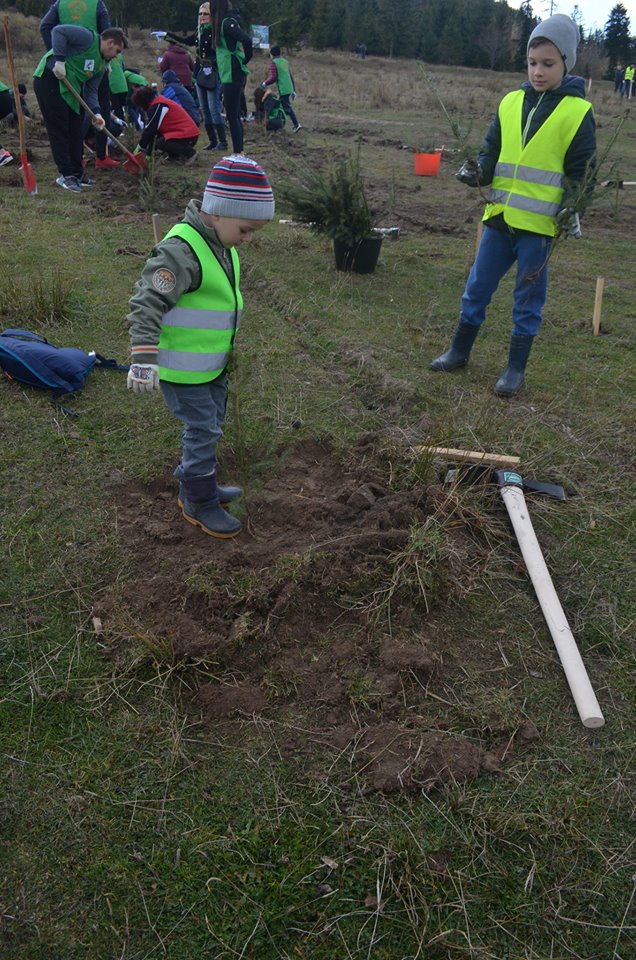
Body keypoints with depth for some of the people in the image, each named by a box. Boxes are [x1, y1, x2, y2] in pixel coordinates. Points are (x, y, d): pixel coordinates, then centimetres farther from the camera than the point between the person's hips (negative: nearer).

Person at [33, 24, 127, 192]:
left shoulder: (101, 65, 13)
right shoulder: (88, 38, -11)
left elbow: (90, 90, 10)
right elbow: (58, 31, -20)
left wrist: (96, 112, -6)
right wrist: (59, 59, -23)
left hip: (69, 89, 9)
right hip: (49, 79, -9)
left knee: (75, 131, 9)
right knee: (59, 129, -7)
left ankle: (77, 173, 17)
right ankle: (66, 174, -5)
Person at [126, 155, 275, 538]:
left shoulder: (221, 244, 5)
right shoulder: (181, 251, -25)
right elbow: (146, 304, -28)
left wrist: (230, 341, 30)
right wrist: (144, 358, -34)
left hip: (213, 363, 9)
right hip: (183, 369, -9)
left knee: (211, 426, 20)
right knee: (202, 431, 0)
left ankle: (195, 485, 39)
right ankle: (200, 505, 19)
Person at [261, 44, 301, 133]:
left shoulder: (274, 63, -7)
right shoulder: (285, 61, 17)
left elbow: (273, 78, -15)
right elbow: (291, 77, 18)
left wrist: (265, 83, 2)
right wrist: (293, 90, 21)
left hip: (283, 90, -8)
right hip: (289, 88, 8)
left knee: (287, 107, -3)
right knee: (281, 105, 16)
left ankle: (296, 124, -8)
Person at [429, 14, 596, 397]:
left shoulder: (578, 112, -3)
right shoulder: (510, 102, 7)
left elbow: (582, 172, -1)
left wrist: (572, 210, -17)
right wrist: (478, 171, -8)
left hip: (539, 223, -4)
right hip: (499, 216, 4)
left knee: (528, 299, 6)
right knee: (478, 287, 11)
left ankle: (517, 368, 17)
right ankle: (460, 351, 27)